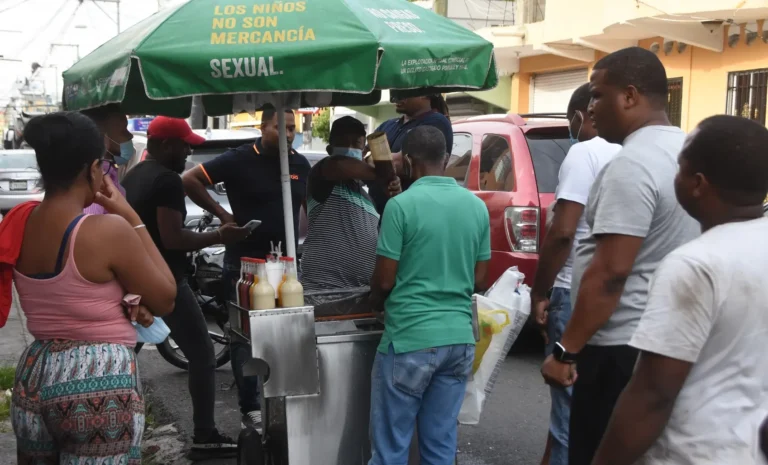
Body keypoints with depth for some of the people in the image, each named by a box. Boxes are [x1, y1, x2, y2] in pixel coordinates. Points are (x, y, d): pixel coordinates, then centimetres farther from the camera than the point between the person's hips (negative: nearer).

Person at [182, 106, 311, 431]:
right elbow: (190, 180, -8)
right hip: (245, 261, -5)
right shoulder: (240, 160, -9)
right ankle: (250, 409, 10)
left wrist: (304, 239, 9)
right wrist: (223, 215, -11)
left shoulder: (300, 164, 7)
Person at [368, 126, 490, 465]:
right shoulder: (477, 206, 5)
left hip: (410, 338, -5)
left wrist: (376, 306, 13)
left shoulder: (401, 205, -11)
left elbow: (384, 280, -8)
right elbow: (479, 280, 10)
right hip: (459, 338, 6)